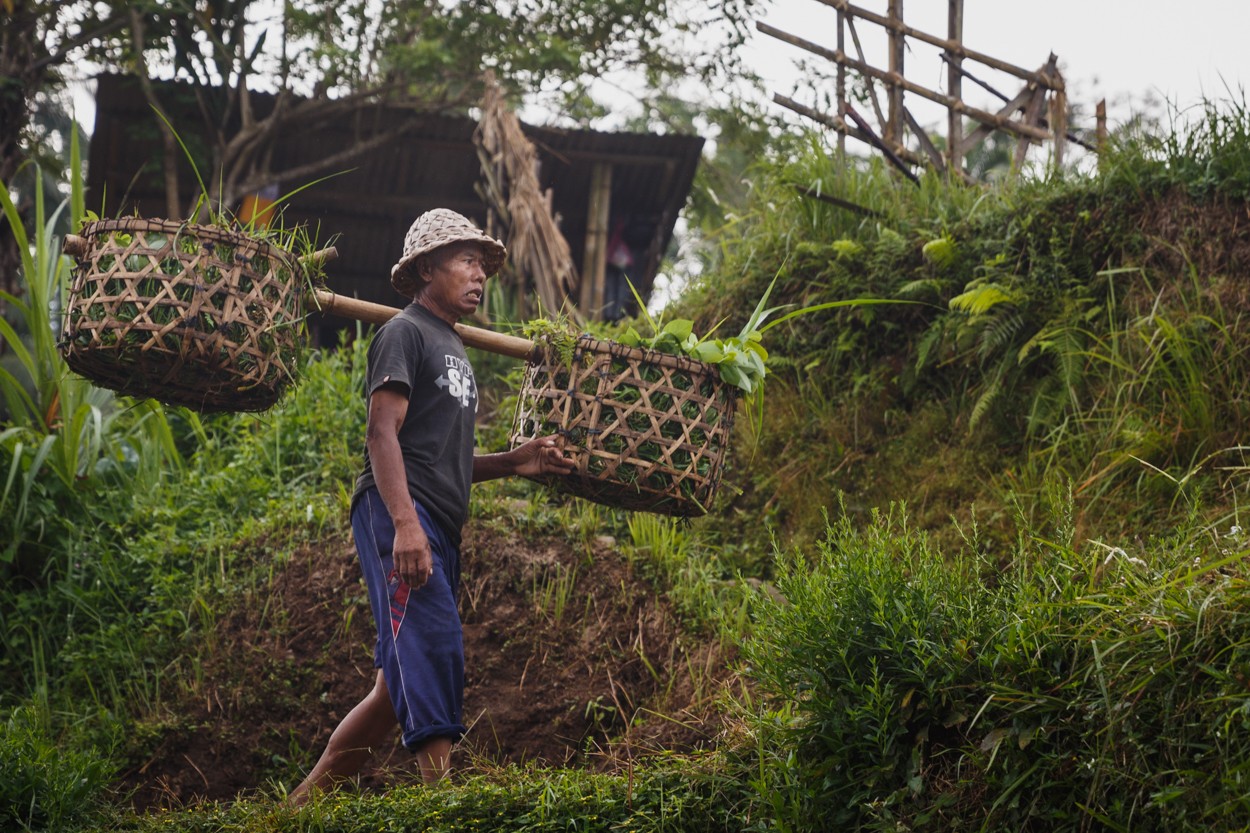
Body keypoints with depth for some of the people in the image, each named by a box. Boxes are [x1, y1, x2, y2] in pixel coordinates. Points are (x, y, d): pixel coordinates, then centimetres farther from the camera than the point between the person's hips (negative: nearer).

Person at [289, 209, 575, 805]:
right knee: (433, 650, -22)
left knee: (401, 686, 7)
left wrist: (511, 463, 13)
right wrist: (405, 523, -25)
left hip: (439, 531, 9)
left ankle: (304, 801, 14)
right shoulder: (405, 332, 0)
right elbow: (382, 432, -12)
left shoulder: (453, 349, 28)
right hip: (399, 514, -9)